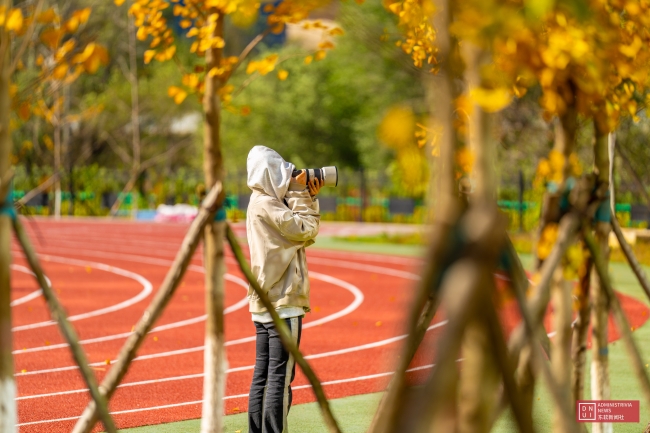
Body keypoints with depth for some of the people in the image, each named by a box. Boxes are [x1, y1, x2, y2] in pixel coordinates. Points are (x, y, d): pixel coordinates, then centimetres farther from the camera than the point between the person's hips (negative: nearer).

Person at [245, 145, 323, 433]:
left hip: (264, 302, 10)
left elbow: (305, 236, 17)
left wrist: (307, 198, 8)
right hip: (282, 304, -10)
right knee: (280, 377, -10)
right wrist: (303, 197, -3)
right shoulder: (266, 205, -11)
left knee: (262, 377, 9)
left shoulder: (263, 203, 18)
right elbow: (304, 231, -14)